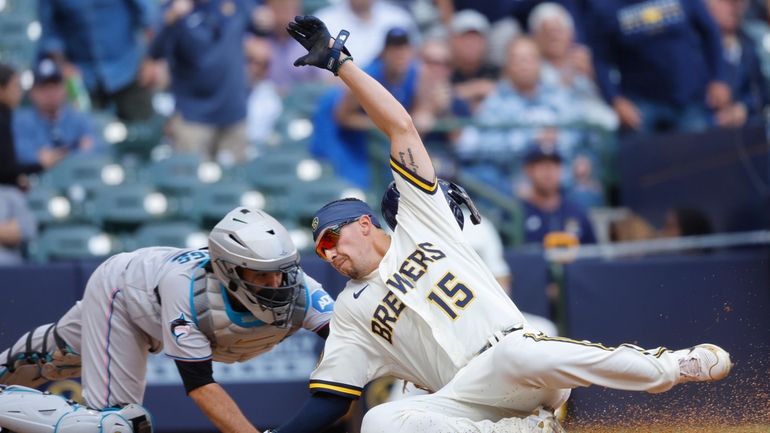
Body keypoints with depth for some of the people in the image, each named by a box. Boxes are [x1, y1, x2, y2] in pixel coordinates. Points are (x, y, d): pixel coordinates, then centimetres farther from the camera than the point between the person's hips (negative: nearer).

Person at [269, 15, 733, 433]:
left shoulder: (418, 224, 18)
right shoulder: (351, 311, 23)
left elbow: (401, 127, 11)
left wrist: (340, 61, 6)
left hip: (522, 358, -2)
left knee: (519, 353, -40)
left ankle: (677, 365, -22)